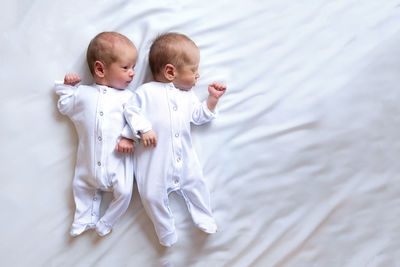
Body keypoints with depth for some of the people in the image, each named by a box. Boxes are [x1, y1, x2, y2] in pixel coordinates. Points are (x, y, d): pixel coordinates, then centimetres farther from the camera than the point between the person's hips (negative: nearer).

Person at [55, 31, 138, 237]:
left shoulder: (127, 97, -1)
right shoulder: (82, 93, 5)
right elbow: (64, 106, 20)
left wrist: (129, 138, -21)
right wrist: (67, 87, 12)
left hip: (118, 158, -2)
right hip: (89, 161, 3)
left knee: (124, 191, -6)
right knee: (82, 186, 16)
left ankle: (106, 222, 20)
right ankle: (85, 219, 40)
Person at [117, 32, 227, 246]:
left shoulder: (188, 96, 15)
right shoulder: (147, 91, -3)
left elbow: (198, 116, 18)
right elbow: (131, 110, -5)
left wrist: (212, 99, 9)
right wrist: (144, 129, -18)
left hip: (184, 156, 5)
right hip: (155, 158, -4)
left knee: (196, 184, 8)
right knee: (152, 195, -3)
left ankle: (205, 220, 31)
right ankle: (167, 233, 19)